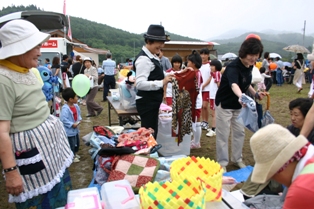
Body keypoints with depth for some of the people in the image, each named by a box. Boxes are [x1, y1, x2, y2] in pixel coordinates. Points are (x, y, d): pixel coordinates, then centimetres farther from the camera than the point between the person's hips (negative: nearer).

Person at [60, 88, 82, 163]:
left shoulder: (76, 106, -1)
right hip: (69, 130, -9)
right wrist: (72, 124, -26)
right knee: (71, 144, 6)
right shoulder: (65, 109, -27)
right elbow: (63, 119, -31)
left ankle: (74, 154, 45)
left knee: (77, 143, 23)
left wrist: (79, 120, -2)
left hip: (75, 129, 9)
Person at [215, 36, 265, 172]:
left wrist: (255, 93, 7)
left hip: (238, 105, 8)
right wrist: (241, 96, -69)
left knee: (239, 132, 15)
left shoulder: (249, 66, -3)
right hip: (224, 104, -8)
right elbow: (234, 84, -50)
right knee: (223, 135, 2)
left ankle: (237, 159, 33)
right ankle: (222, 162, 17)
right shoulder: (233, 67, -28)